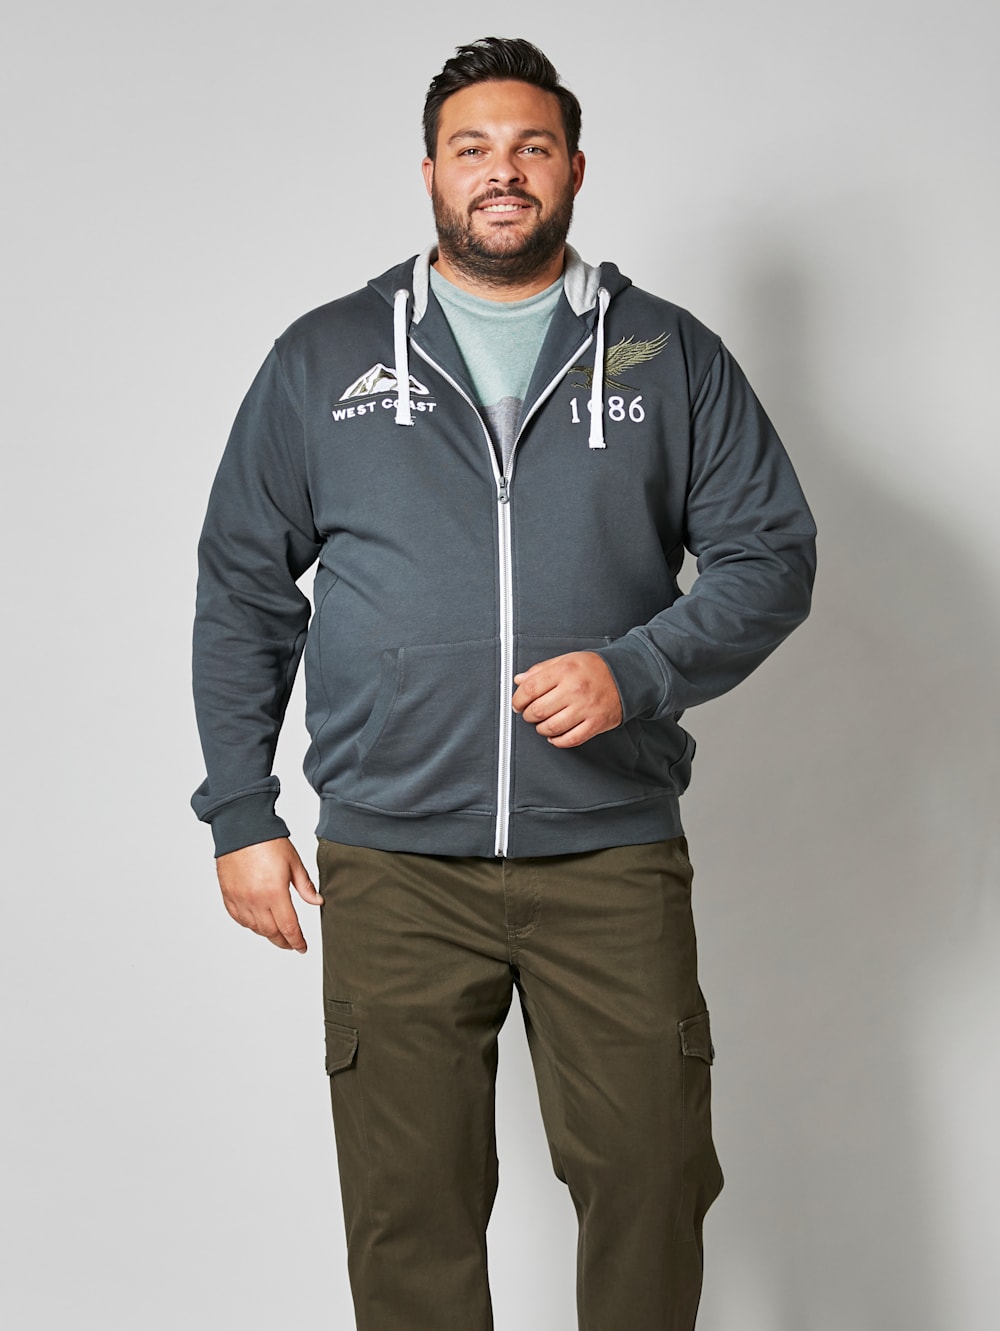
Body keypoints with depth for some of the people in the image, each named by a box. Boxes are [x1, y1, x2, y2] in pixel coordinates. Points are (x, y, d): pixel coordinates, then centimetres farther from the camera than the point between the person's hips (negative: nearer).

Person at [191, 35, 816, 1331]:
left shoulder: (670, 357, 8)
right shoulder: (323, 358, 9)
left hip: (616, 855, 0)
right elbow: (241, 591, 10)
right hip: (391, 865, 0)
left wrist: (638, 670, -12)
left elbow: (772, 553, 5)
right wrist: (240, 815, 5)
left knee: (652, 1177, 4)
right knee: (408, 1205, 6)